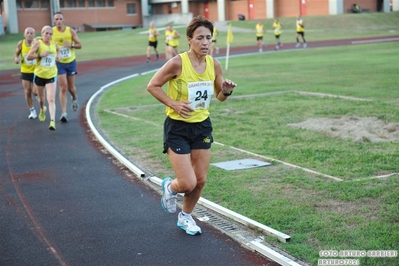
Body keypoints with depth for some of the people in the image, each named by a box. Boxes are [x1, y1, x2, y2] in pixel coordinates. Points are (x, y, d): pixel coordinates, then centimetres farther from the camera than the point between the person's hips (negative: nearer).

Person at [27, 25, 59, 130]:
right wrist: (40, 55, -23)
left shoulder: (54, 43, 2)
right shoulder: (38, 43, -9)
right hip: (39, 74, -1)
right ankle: (42, 110, 50)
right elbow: (28, 57, -12)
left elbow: (58, 50, 27)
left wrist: (58, 56, 6)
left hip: (51, 75, 1)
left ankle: (52, 121, -19)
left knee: (51, 99, -13)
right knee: (41, 98, 18)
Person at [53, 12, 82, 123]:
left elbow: (79, 45, -1)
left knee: (71, 87, 12)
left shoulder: (71, 31, -4)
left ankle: (74, 98, 48)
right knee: (63, 88, -10)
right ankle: (64, 113, -7)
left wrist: (71, 44, -20)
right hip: (59, 63, -2)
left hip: (71, 62, 2)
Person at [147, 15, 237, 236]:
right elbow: (152, 86, -10)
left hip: (202, 126, 5)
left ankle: (185, 217, 36)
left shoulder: (214, 65, -4)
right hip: (177, 128, -5)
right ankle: (169, 187, 29)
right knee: (188, 183, -9)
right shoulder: (178, 63, -20)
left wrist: (226, 91, -13)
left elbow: (219, 96, 9)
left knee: (200, 180, 10)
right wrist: (173, 104, -21)